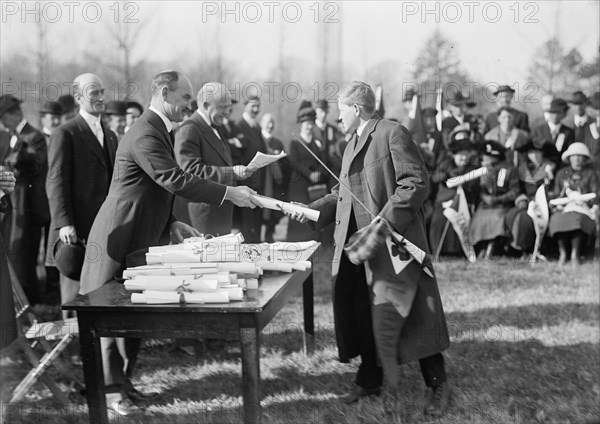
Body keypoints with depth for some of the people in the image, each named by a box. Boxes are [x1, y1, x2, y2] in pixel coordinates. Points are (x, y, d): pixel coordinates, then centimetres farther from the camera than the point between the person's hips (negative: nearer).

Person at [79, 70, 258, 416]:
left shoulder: (159, 130, 13)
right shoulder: (146, 134, -21)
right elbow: (175, 180, -28)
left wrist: (171, 223, 11)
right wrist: (229, 193, -26)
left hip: (141, 236, 10)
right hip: (122, 238, -10)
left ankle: (122, 380, 24)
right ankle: (111, 388, 9)